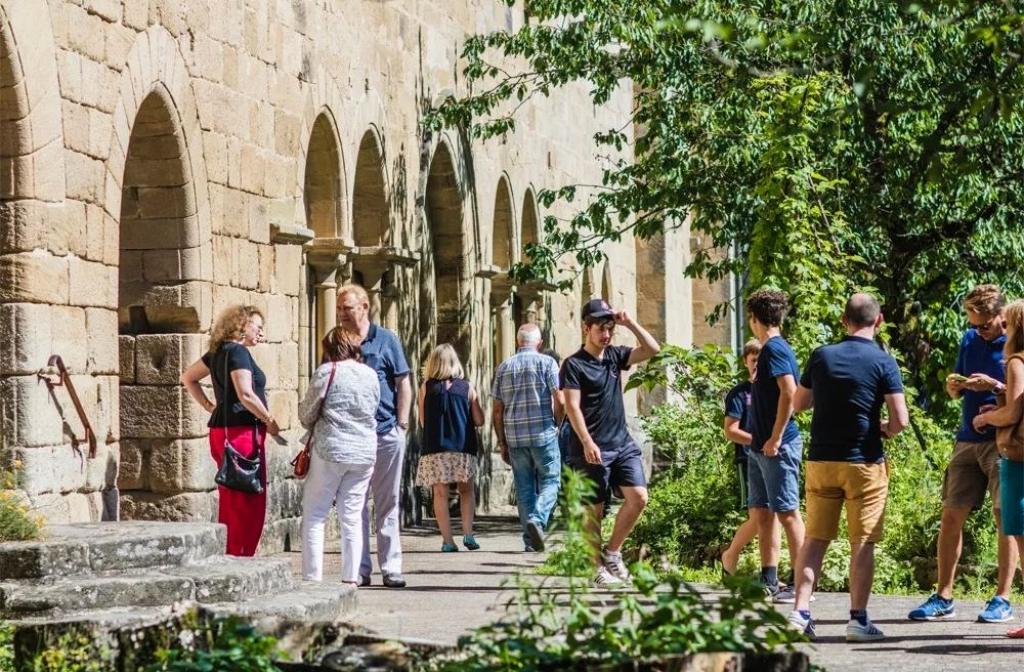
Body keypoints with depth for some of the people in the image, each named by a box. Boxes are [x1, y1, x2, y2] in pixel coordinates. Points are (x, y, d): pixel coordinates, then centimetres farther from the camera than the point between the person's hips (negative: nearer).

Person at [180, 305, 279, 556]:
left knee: (231, 503, 13)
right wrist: (270, 421, -11)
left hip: (222, 430, 10)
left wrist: (209, 406, 20)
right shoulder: (238, 351, -12)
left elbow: (188, 377, 27)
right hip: (243, 432, -10)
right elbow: (246, 395, -23)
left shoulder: (219, 351, 15)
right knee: (249, 505, -7)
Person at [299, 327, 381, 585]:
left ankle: (312, 577, -3)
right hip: (365, 451, 4)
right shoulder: (371, 375, 6)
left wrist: (314, 427, 20)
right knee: (352, 516, 9)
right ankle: (351, 577, 7)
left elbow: (306, 416, -1)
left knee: (314, 516, 3)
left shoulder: (326, 372, -6)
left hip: (330, 450, -4)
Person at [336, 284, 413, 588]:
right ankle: (360, 569, 8)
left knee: (387, 504, 4)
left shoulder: (385, 340, 2)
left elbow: (403, 384, 3)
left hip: (386, 434, -2)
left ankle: (391, 568, 7)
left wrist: (402, 424, -5)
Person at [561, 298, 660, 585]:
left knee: (638, 497, -6)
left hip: (622, 443, 6)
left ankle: (612, 552, 9)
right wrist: (587, 442, -20)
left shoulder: (615, 356, 13)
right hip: (593, 449, -6)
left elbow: (652, 349, 11)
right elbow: (572, 406, -12)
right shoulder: (574, 365, -5)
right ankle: (598, 568, 9)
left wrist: (630, 323, 2)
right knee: (594, 509, 0)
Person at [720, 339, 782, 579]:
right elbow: (730, 431, -5)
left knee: (772, 519, 1)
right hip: (749, 460, -5)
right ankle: (730, 555, 12)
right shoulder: (739, 394, 1)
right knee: (757, 518, -12)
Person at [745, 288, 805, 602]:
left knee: (787, 512, -7)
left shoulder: (774, 349, -13)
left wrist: (775, 439, -21)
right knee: (762, 511, 12)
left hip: (778, 447, -10)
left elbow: (789, 393, -23)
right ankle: (769, 581, 18)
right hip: (761, 446, 10)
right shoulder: (769, 349, 16)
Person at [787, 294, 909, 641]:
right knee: (862, 542, 1)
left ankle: (800, 612, 1)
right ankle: (858, 619, -1)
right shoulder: (883, 362, -7)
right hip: (864, 462, -3)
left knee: (815, 538, 8)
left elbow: (798, 403, 15)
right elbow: (900, 420, -12)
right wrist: (884, 430, 9)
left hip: (821, 459, 3)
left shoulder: (821, 356, 3)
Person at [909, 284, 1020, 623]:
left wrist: (995, 386, -20)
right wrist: (953, 386, -3)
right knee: (951, 516, 3)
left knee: (1005, 518, -3)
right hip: (968, 439, 5)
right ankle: (943, 598, 9)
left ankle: (1002, 599, 1)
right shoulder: (970, 340, 11)